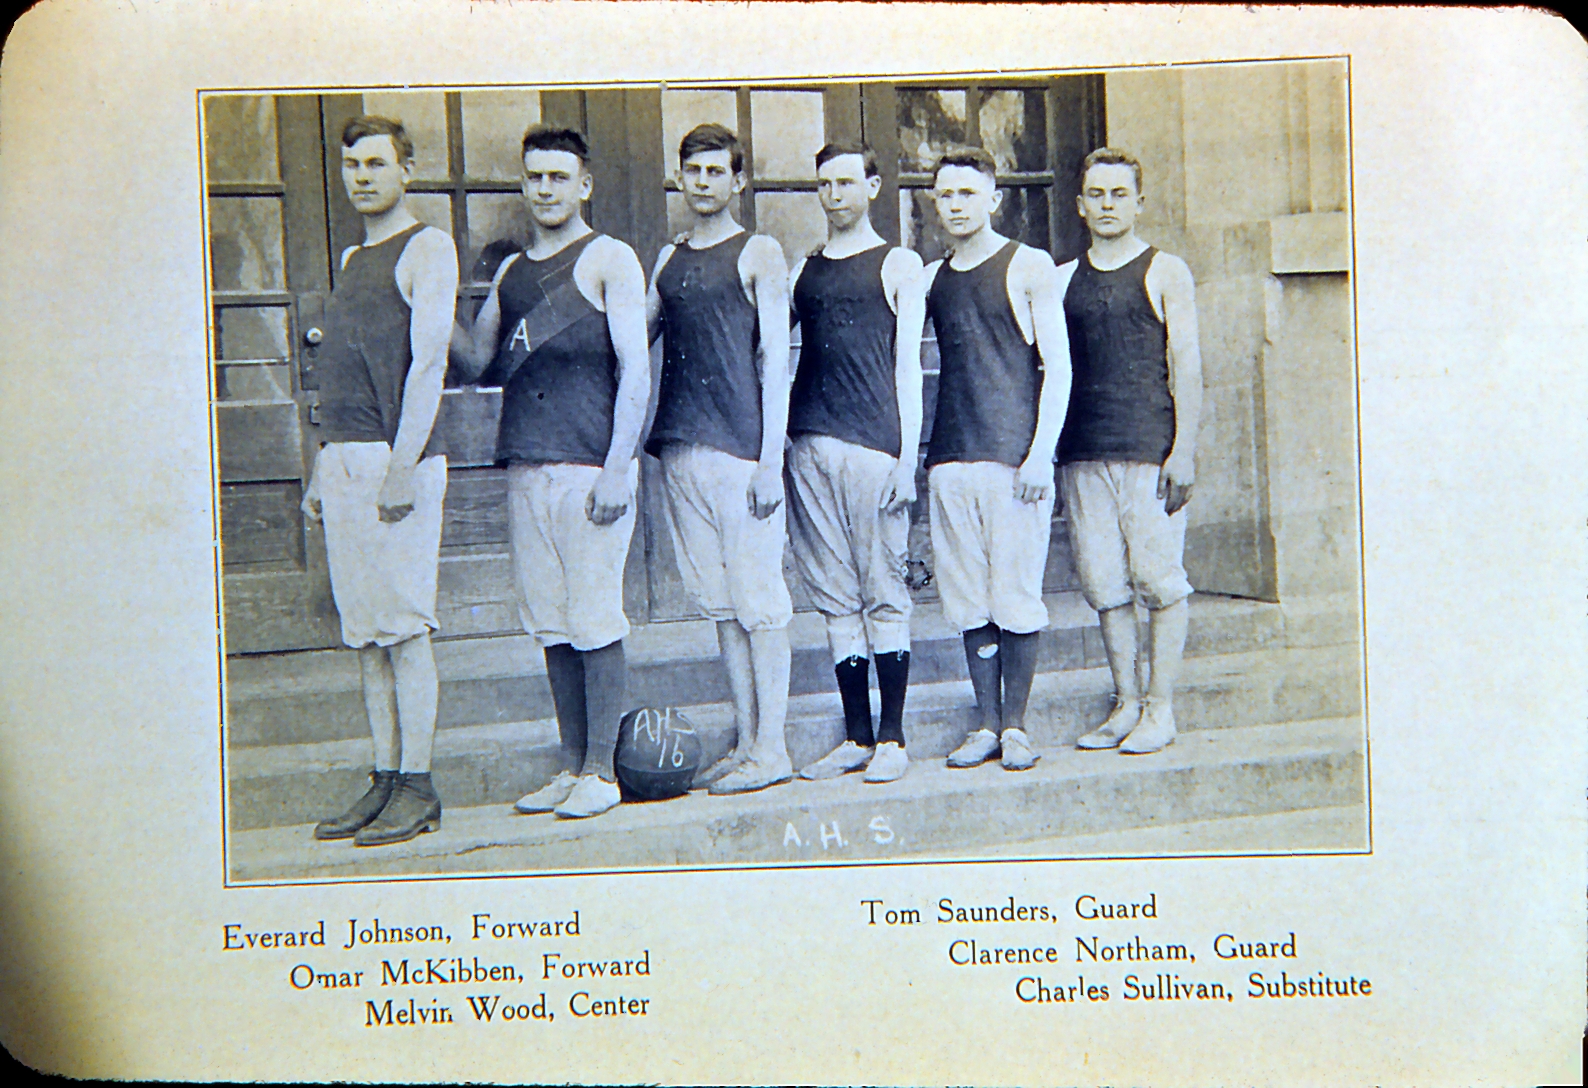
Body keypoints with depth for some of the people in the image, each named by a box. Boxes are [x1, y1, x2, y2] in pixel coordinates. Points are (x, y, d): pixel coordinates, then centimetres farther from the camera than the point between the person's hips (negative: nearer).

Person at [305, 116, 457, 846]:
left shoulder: (425, 248, -2)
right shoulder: (351, 258, 22)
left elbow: (428, 361, -13)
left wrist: (403, 463, -20)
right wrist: (322, 469, 17)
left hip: (397, 459, -8)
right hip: (344, 460, 8)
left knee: (403, 627, -7)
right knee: (365, 633, 7)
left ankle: (417, 789, -2)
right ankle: (384, 781, 13)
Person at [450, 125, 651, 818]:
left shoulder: (608, 261, 1)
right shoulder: (510, 273, 19)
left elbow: (634, 371, -6)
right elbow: (480, 366, 20)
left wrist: (618, 467, -15)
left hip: (590, 466, -6)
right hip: (526, 468, 6)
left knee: (595, 623, -4)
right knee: (550, 625, 8)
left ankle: (601, 772, 5)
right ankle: (572, 767, 17)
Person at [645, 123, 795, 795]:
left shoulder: (759, 255, 2)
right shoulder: (668, 259, 18)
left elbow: (775, 361, -4)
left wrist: (771, 459, -12)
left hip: (740, 449, -6)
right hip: (680, 449, 6)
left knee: (757, 600, -4)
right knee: (719, 603, 8)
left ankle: (771, 751, 2)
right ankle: (746, 744, 15)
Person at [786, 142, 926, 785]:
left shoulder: (898, 266, 7)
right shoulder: (800, 271, 18)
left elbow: (908, 367, 1)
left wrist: (907, 458, -6)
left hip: (874, 448, -4)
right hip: (810, 447, 4)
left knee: (884, 596, -2)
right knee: (836, 599, 5)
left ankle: (891, 739, 5)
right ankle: (856, 738, 13)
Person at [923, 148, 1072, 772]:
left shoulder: (1029, 267, 3)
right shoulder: (930, 279, 14)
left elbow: (1058, 367, -2)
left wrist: (1040, 452, -11)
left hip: (1015, 456, -4)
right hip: (951, 458, 4)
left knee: (1015, 594, -2)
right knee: (968, 599, 5)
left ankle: (1015, 725, 8)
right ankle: (986, 724, 13)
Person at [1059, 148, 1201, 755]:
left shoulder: (1165, 273, 6)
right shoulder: (1062, 279, 16)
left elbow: (1186, 365, 0)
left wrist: (1183, 449, -9)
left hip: (1150, 451, -4)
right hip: (1084, 454, 4)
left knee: (1159, 580, -3)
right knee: (1104, 586, 5)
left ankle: (1160, 709, 5)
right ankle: (1127, 704, 14)